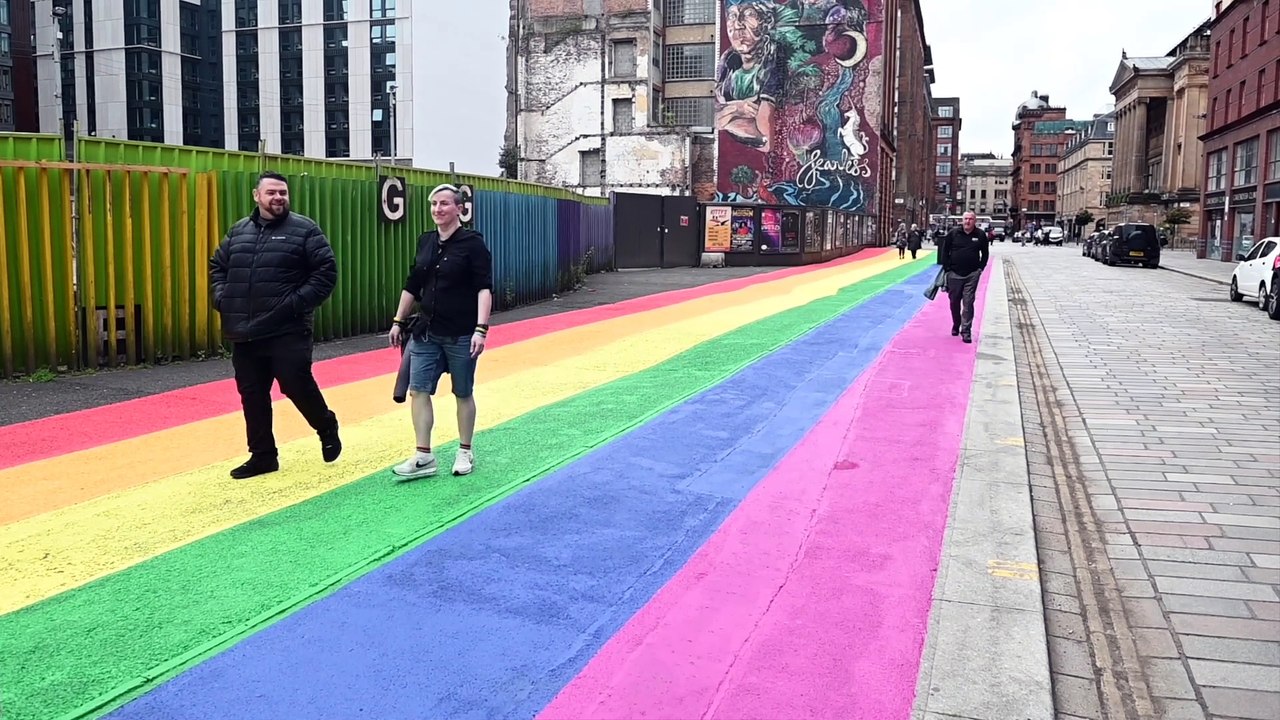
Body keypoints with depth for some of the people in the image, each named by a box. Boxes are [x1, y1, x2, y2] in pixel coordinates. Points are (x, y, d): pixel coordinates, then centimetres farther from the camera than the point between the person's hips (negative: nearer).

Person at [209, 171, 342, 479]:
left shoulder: (304, 230, -2)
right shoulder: (238, 231, 13)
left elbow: (326, 271, -7)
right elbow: (217, 266, 25)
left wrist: (299, 302, -15)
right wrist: (222, 298, 9)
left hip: (287, 332, -5)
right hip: (244, 334, 5)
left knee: (297, 386, -6)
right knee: (252, 395, 8)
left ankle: (327, 429, 23)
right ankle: (262, 455, 21)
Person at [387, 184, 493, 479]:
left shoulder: (472, 242, -10)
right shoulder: (426, 241, 8)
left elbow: (484, 288, -16)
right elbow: (412, 286, 15)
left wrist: (481, 329, -24)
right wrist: (398, 322, 15)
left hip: (461, 334, -5)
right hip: (426, 332, 6)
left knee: (463, 394, 8)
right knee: (418, 390, 1)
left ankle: (465, 453, 22)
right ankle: (424, 457, 7)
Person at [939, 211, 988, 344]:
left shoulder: (980, 235, 1)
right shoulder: (953, 233, -2)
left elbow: (985, 253, 12)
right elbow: (945, 251, 3)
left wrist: (980, 268, 2)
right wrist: (947, 268, -3)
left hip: (972, 275, -1)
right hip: (954, 274, 1)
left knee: (968, 303, -5)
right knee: (954, 301, 10)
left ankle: (966, 331, -2)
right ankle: (956, 325, 31)